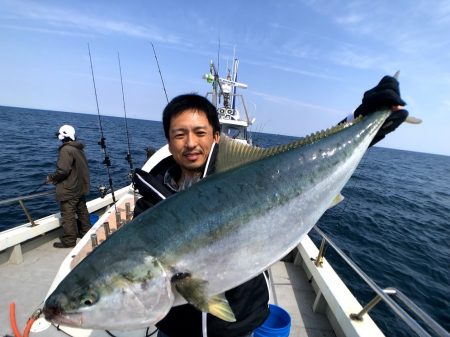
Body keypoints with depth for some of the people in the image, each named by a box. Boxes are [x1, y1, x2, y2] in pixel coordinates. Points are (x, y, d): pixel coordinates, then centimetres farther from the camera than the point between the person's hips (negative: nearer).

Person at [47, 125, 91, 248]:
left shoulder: (66, 149, -17)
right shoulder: (78, 149, 11)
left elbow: (63, 170, -23)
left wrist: (51, 177, -4)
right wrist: (56, 179, 18)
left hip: (69, 190, -9)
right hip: (80, 188, 9)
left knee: (68, 215, -1)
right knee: (82, 211, 18)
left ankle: (69, 241, 7)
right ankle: (85, 232, 31)